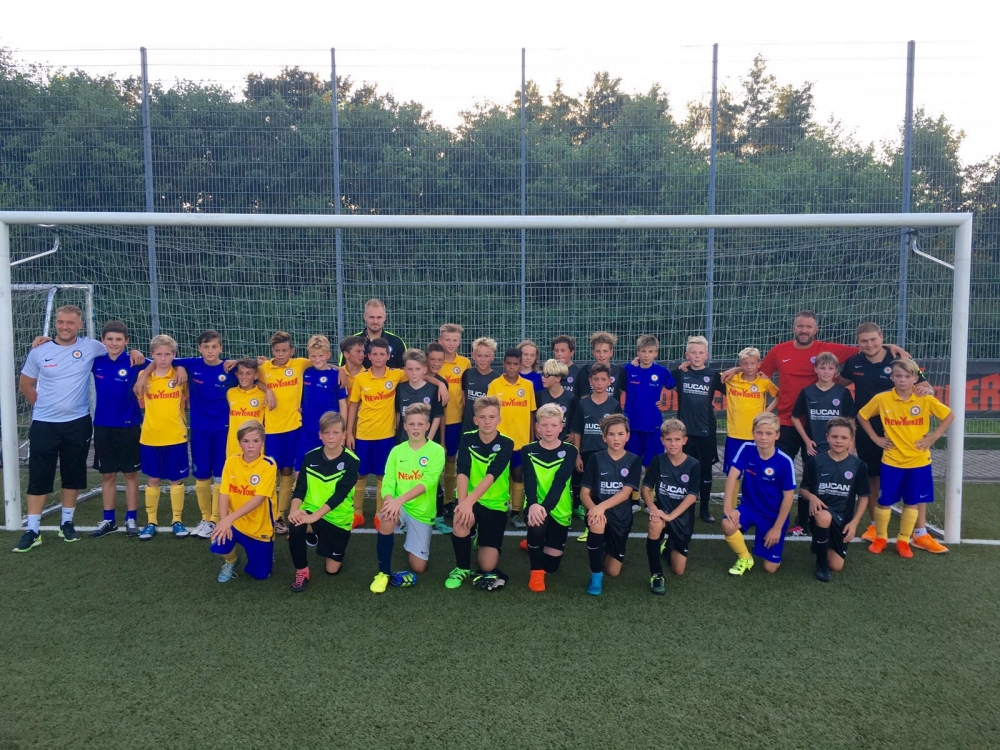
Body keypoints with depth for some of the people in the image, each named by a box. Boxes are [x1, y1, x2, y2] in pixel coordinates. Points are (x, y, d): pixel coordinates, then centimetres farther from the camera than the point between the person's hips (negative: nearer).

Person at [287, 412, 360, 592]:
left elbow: (339, 495, -24)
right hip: (311, 511, 1)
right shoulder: (310, 457, -4)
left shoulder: (351, 462, -15)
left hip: (338, 518, -1)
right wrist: (294, 509, -29)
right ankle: (301, 571, -7)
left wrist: (314, 517, -35)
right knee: (295, 527, -33)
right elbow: (300, 488, -8)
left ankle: (320, 537, 38)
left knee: (332, 569, 6)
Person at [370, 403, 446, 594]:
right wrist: (390, 500, -29)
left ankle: (415, 545, 36)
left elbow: (427, 482, -22)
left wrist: (400, 500, -35)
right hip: (399, 505, 1)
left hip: (422, 511, -1)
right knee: (386, 517, -36)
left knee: (418, 568, 0)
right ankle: (384, 573, -18)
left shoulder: (436, 451, -9)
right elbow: (388, 482, -6)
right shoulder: (397, 451, 1)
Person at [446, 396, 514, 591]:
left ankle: (484, 540, 32)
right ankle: (462, 568, -6)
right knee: (461, 522, -35)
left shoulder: (506, 444, -13)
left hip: (496, 504, -1)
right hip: (471, 501, 1)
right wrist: (463, 502, -39)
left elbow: (492, 475, -28)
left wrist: (469, 501, -42)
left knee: (487, 566, -6)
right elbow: (462, 472, -21)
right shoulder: (467, 439, -7)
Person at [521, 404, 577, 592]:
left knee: (551, 565, 7)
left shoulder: (569, 451, -6)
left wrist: (545, 507, -37)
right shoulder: (528, 451, -3)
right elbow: (529, 480, -20)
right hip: (536, 506, -1)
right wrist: (533, 504, -41)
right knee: (537, 524, -37)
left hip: (559, 509, 1)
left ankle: (532, 544, 43)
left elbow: (559, 482, -21)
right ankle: (536, 572, -12)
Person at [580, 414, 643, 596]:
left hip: (621, 516, 1)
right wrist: (594, 508, -30)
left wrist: (602, 506, -32)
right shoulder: (595, 459, -5)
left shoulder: (634, 461, -4)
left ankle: (607, 548, 40)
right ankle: (596, 575, -20)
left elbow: (626, 492, -15)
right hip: (598, 509, -1)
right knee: (597, 522, -39)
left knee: (613, 571, 3)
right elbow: (584, 493, -8)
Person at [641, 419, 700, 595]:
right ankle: (656, 575, -22)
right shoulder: (658, 461, -6)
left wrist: (671, 516, -27)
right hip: (662, 510, 0)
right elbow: (646, 488, -7)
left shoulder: (694, 465, -10)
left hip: (682, 516, 1)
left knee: (678, 570, 2)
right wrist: (652, 508, -27)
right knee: (655, 525, -39)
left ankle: (667, 546, 36)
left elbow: (691, 496, -16)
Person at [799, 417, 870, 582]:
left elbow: (863, 497, 5)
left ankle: (828, 546, 36)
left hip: (843, 519, 2)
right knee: (824, 517, -41)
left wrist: (854, 522, -5)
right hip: (821, 513, -2)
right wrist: (811, 497, -20)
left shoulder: (858, 466, -3)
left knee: (837, 566, -2)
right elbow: (803, 488, 3)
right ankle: (821, 563, -17)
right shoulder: (816, 462, -7)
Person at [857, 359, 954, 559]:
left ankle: (903, 541, 23)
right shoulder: (882, 399, -7)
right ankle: (880, 538, 23)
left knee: (912, 503, 9)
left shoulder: (925, 399, -7)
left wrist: (934, 437, -3)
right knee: (884, 501, 5)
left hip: (918, 461, 1)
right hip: (891, 461, 0)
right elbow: (861, 416, 5)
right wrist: (875, 438, 0)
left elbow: (949, 416, 4)